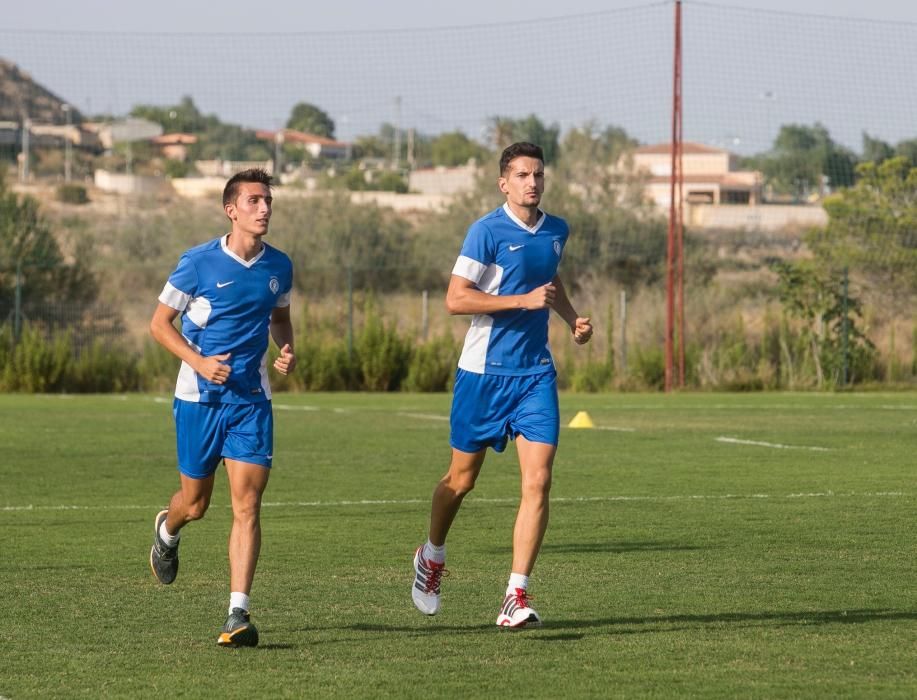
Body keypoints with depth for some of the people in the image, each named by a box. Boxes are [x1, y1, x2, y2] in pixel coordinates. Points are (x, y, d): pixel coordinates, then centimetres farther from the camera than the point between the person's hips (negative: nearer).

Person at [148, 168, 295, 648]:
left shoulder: (279, 267, 3)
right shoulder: (199, 263, -10)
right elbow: (160, 323, -4)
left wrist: (287, 351, 0)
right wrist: (199, 362, -18)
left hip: (252, 400, 2)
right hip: (198, 398, -2)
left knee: (247, 504, -10)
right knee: (195, 504, 10)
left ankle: (238, 615, -12)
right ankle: (167, 531, 48)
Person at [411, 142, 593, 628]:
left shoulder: (556, 231, 9)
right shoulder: (487, 231, -11)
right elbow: (455, 299, -16)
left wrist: (572, 318, 13)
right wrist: (523, 300, -21)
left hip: (536, 373, 4)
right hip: (484, 371, -4)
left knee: (538, 482, -10)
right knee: (462, 478, 9)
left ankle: (516, 597, -9)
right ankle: (432, 557, 38)